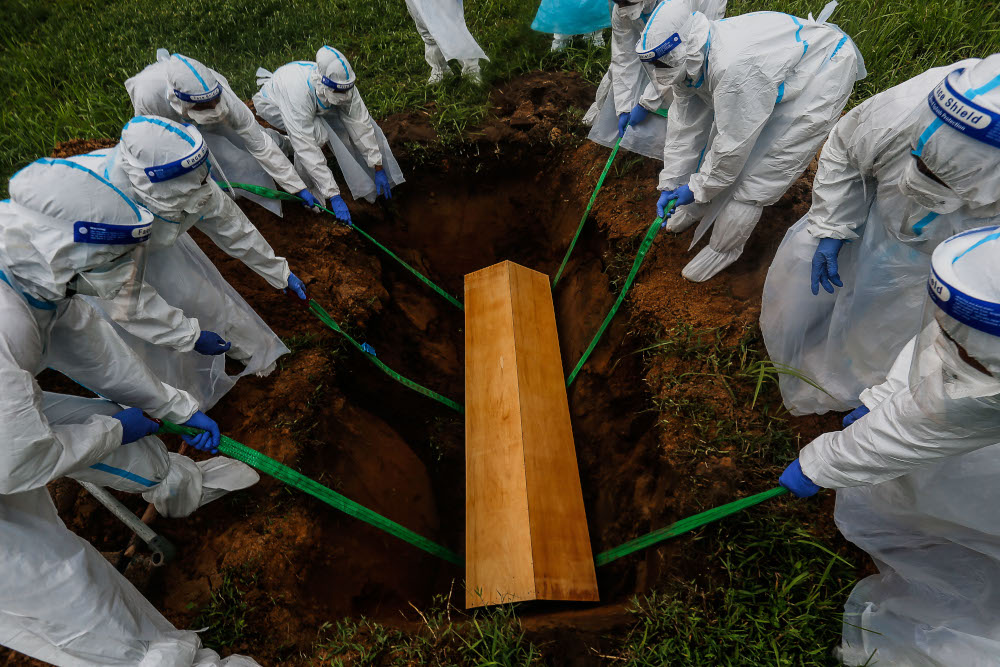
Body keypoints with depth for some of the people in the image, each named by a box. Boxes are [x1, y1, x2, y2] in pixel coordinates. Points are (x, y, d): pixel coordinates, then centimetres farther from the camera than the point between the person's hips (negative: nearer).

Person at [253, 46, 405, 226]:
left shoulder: (344, 85, -32)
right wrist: (334, 197, -48)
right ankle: (307, 188, -15)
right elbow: (308, 149, -46)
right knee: (316, 133, -35)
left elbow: (361, 125, -25)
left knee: (359, 118, -15)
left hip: (316, 104, 5)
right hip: (271, 103, -5)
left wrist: (378, 169, -25)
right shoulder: (299, 94, -44)